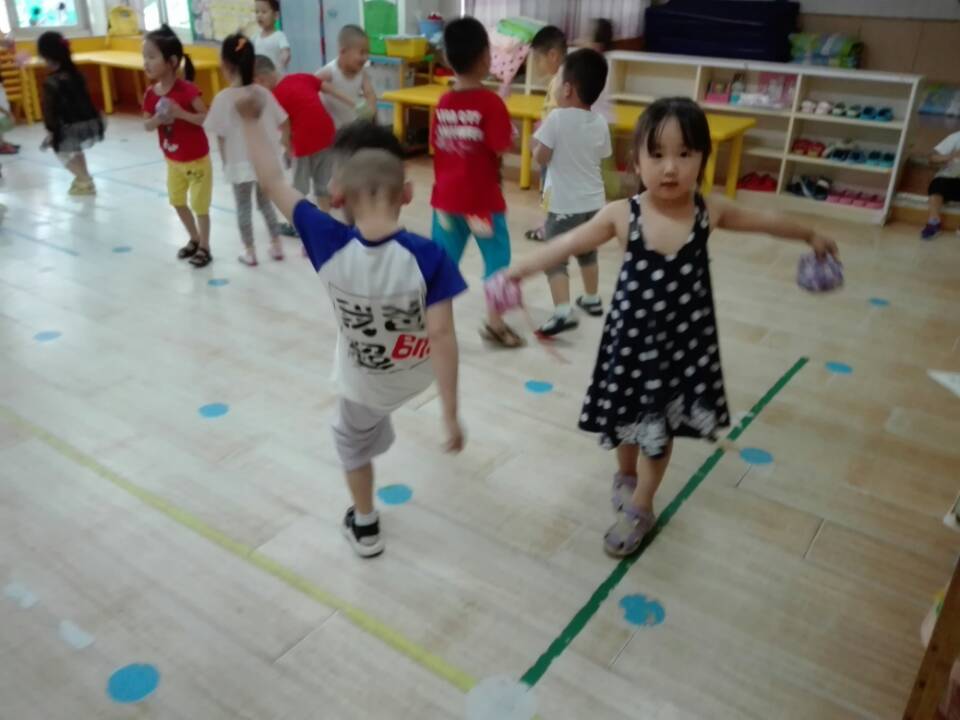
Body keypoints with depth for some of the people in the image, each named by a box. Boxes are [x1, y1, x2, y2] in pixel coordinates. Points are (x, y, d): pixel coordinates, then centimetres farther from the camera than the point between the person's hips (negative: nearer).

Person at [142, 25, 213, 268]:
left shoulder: (187, 90, -23)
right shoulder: (151, 94, -4)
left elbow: (208, 119, -22)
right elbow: (146, 125, 3)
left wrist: (181, 113, -32)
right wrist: (157, 120, -19)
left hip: (196, 159, -7)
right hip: (173, 160, 7)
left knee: (199, 205, 4)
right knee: (177, 202, 19)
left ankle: (204, 247, 21)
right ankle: (195, 239, 39)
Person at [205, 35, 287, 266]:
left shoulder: (223, 98, -16)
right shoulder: (263, 93, -6)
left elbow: (221, 136, -12)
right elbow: (282, 124, 1)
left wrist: (225, 163, 1)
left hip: (240, 163, -3)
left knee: (244, 206, 13)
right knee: (265, 201, 22)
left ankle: (249, 252, 21)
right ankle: (276, 245, 27)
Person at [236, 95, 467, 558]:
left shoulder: (330, 246, -29)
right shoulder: (428, 257, -32)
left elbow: (273, 183, -18)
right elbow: (442, 337, -31)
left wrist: (251, 121, -3)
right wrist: (450, 414, -22)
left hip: (366, 380, 0)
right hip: (418, 370, 0)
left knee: (354, 438, 29)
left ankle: (364, 528, 47)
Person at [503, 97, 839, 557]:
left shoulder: (710, 212, -9)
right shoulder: (622, 215, -15)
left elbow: (765, 221, 8)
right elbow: (568, 244, -11)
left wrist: (810, 236, 23)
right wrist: (518, 271, -15)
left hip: (683, 340, 1)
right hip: (631, 337, 0)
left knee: (659, 428, 11)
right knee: (627, 420, 17)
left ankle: (639, 509, 31)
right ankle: (626, 476, 49)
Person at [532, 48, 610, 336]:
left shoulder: (557, 118, -16)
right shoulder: (600, 123, 2)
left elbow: (541, 158, -13)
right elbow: (602, 158, 12)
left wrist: (540, 136, 5)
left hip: (565, 204, -7)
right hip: (593, 201, 7)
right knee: (587, 252, 25)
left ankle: (563, 311, -19)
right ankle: (592, 299, 40)